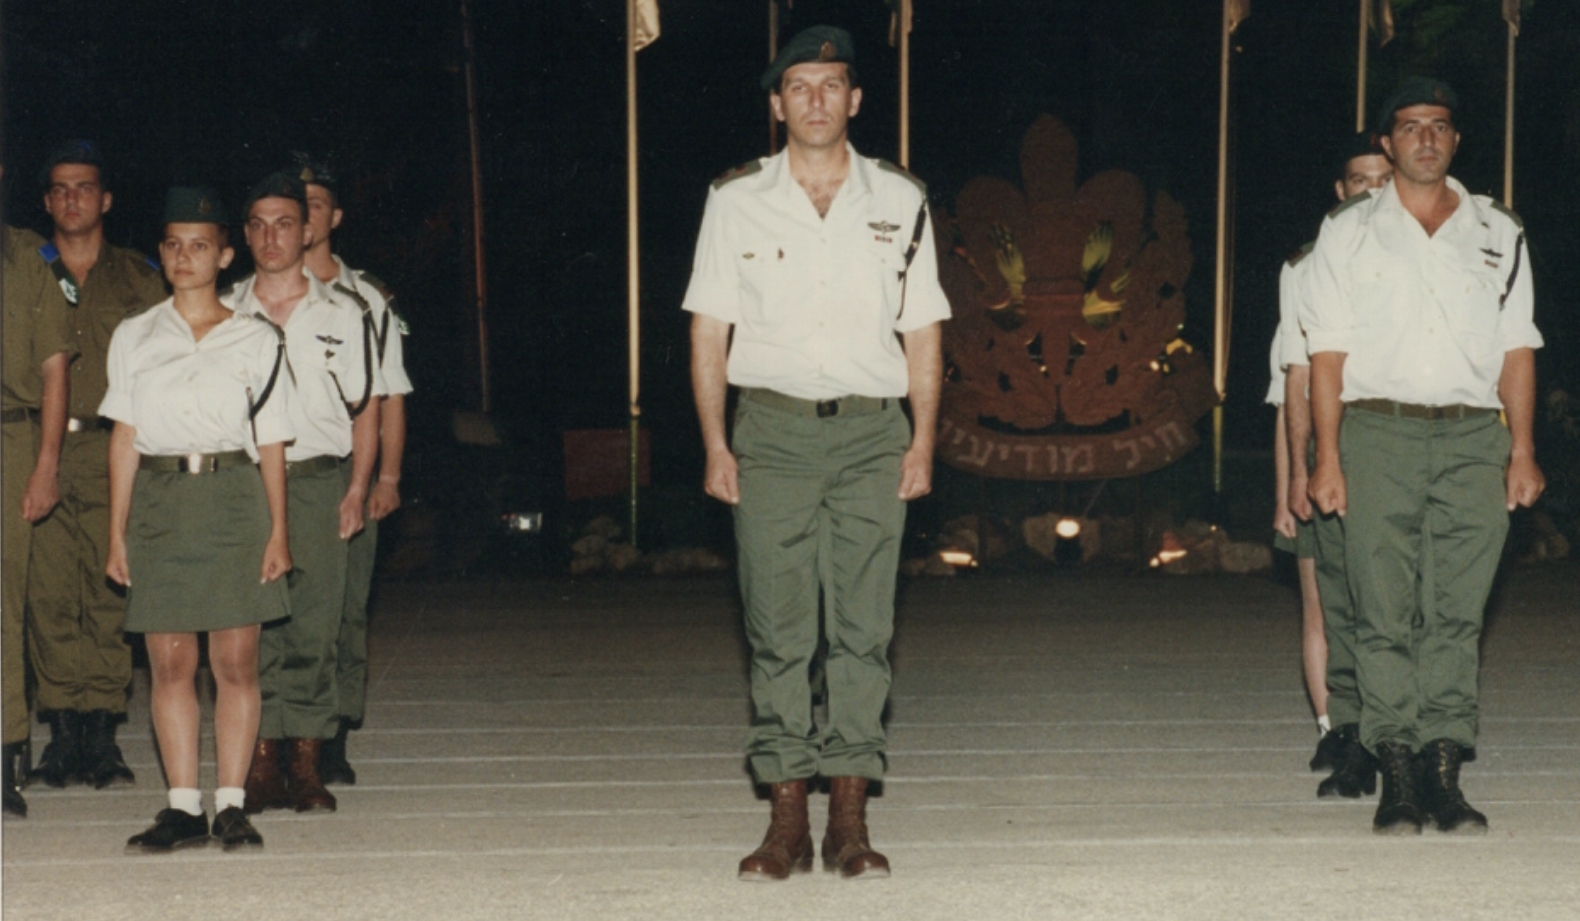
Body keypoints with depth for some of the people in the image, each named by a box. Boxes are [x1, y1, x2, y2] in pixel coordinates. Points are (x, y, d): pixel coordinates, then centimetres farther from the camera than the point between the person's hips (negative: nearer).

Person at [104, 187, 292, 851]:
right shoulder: (134, 337, 12)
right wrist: (117, 532, 5)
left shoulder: (256, 341, 9)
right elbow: (125, 437, 10)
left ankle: (231, 804, 2)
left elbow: (271, 443, 8)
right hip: (159, 500, 1)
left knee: (236, 660, -3)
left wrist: (278, 531, 1)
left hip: (234, 499, -1)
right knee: (169, 661, -1)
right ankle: (183, 808, 4)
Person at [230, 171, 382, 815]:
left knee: (314, 622, -3)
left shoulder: (340, 316, 10)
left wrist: (357, 488, -1)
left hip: (317, 479, 0)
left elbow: (365, 408, 10)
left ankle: (307, 763, 1)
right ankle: (262, 761, -2)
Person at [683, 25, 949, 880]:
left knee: (863, 629, -2)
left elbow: (923, 331, 11)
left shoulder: (899, 201, 9)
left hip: (871, 433, 1)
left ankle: (849, 820, 2)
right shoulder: (737, 200, 7)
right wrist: (715, 445, 0)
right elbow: (709, 329, 7)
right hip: (772, 431, -1)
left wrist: (923, 442, 2)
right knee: (778, 631, -2)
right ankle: (787, 819, 2)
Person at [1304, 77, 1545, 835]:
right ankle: (1397, 774, -2)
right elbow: (1327, 352, 5)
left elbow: (1517, 348, 13)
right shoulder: (1349, 233, 10)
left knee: (1457, 610, -3)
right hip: (1378, 433, -1)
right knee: (1384, 610, -5)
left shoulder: (1498, 234, 15)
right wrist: (1327, 456, -3)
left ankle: (1443, 769, -1)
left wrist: (1522, 450, 4)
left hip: (1472, 437, 1)